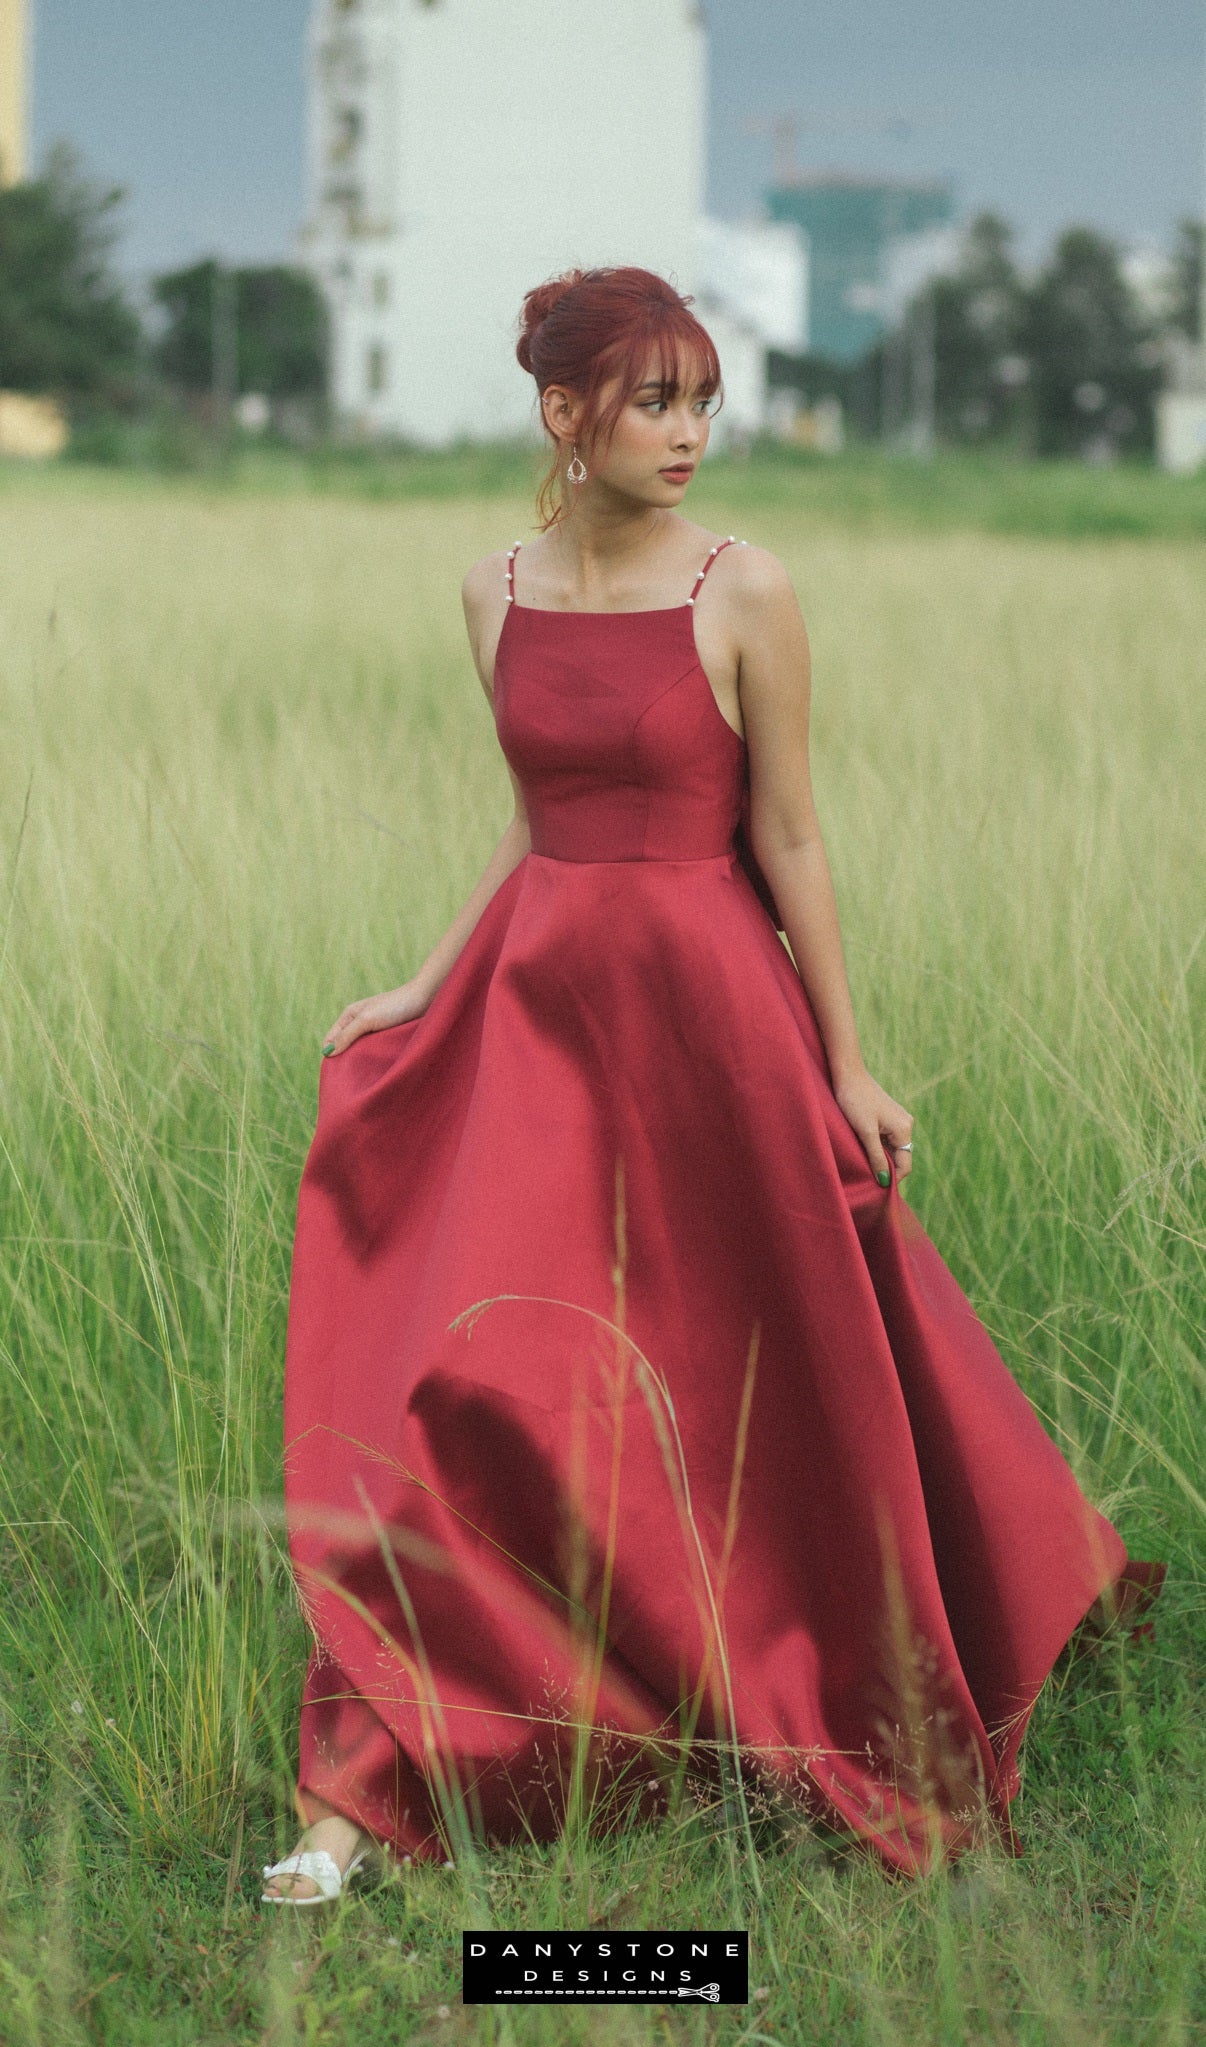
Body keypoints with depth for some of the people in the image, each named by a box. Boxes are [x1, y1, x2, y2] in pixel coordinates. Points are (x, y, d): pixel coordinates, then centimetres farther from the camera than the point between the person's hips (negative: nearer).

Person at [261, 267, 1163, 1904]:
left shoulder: (745, 594, -8)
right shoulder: (498, 596, 5)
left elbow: (788, 840, -4)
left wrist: (847, 1067, -3)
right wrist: (424, 986, 10)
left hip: (704, 1004, -3)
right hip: (533, 1004, 3)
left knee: (771, 1390, 9)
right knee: (450, 1385, -5)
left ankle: (873, 1738, 34)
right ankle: (372, 1787, 0)